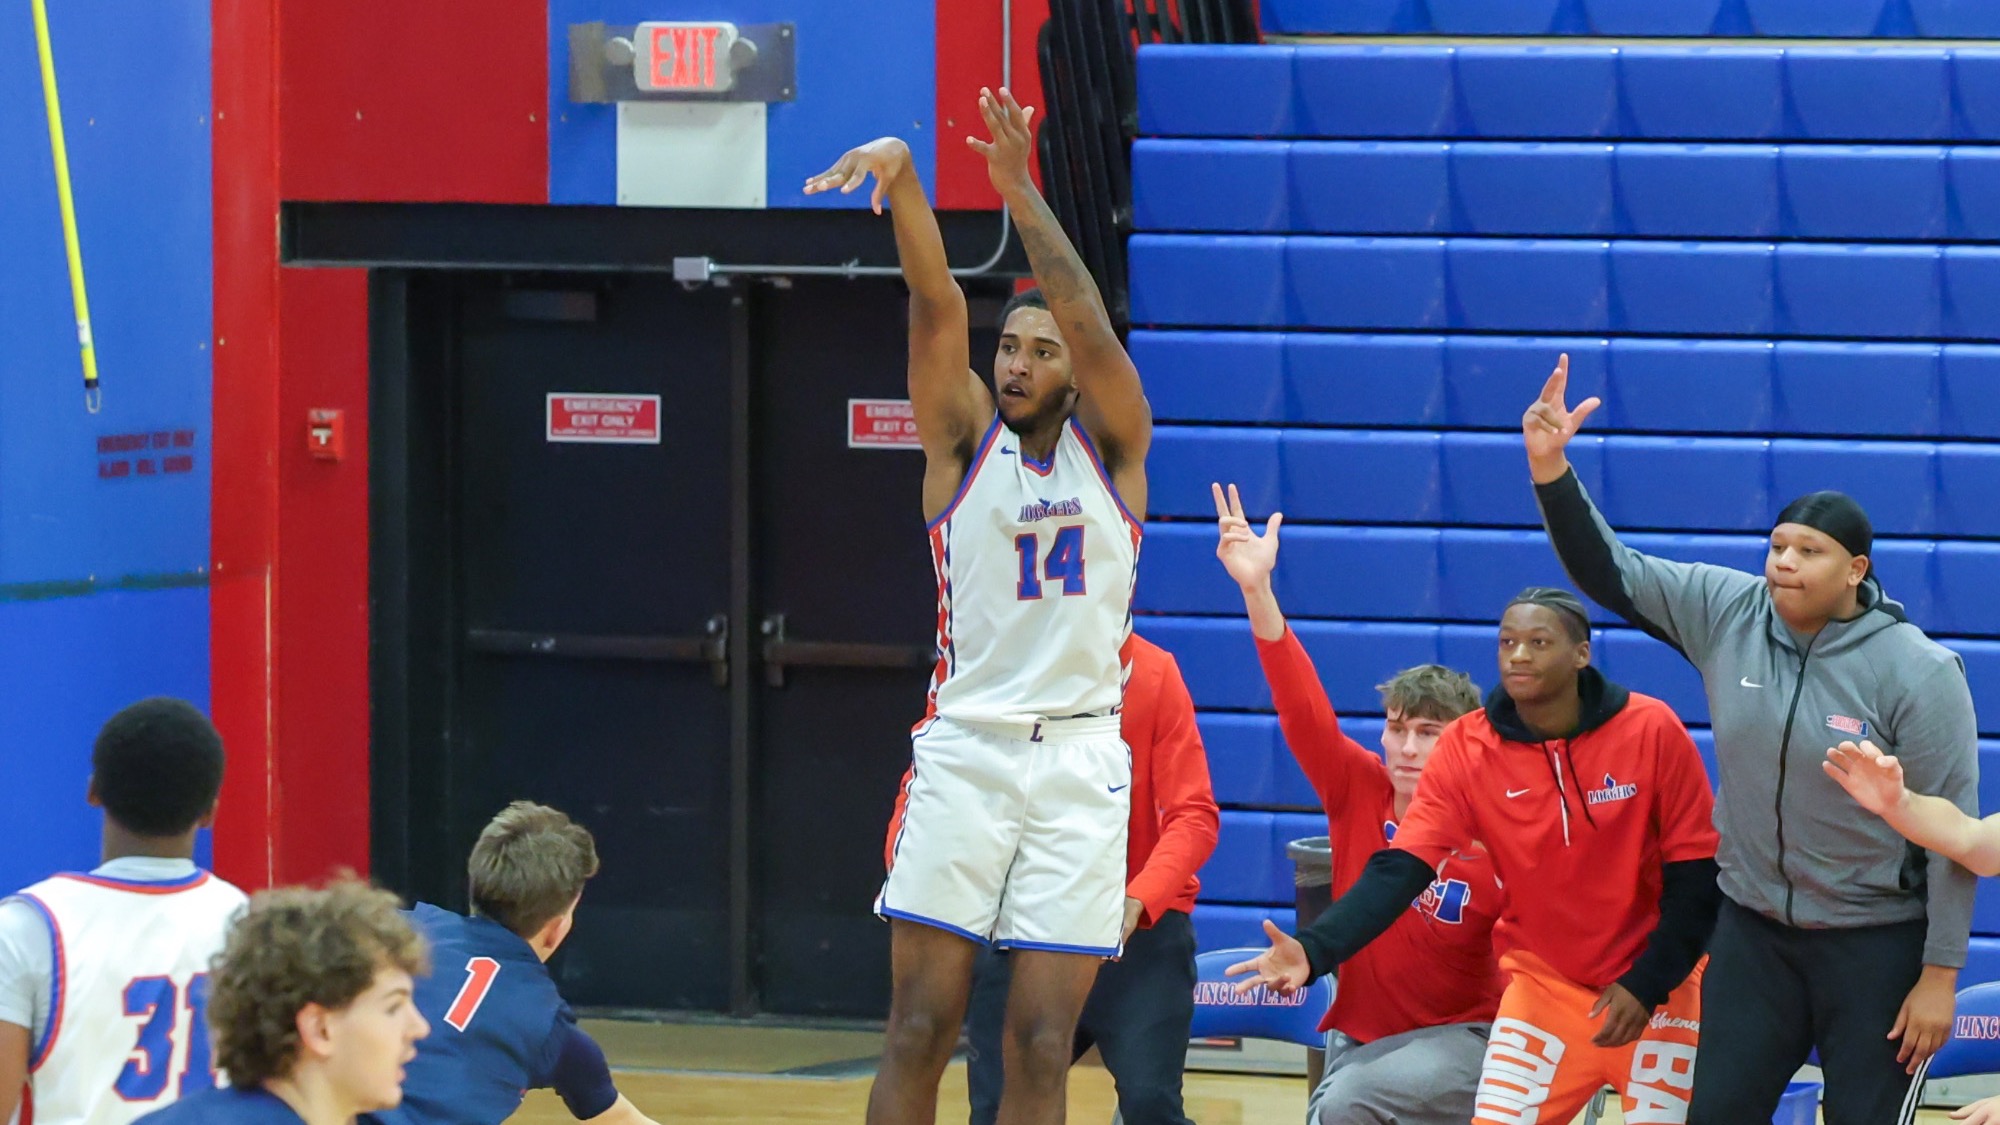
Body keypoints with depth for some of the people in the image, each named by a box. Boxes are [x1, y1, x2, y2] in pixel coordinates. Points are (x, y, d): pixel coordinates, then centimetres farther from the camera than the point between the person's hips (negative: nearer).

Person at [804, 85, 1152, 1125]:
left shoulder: (1111, 446, 6)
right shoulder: (963, 439, 7)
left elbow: (1088, 322, -12)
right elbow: (937, 305, -9)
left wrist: (1019, 189, -19)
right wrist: (900, 177, -23)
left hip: (1079, 764, 0)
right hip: (965, 750, 0)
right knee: (919, 1031, -5)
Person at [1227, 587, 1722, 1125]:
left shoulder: (1651, 730, -14)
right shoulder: (1466, 748, -10)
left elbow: (1696, 872, -8)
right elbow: (1399, 869, -17)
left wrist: (1647, 985, -15)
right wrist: (1313, 949, -33)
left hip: (1656, 985, -1)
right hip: (1544, 980, 2)